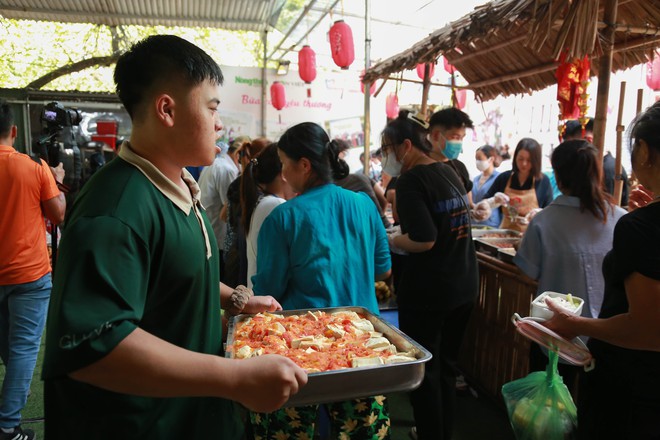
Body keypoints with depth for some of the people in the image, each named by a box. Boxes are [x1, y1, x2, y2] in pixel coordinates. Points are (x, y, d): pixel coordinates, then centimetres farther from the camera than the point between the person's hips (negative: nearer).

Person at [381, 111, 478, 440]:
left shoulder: (411, 179, -16)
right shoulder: (450, 173, 9)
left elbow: (423, 240, -24)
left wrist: (389, 239, -8)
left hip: (427, 291, -8)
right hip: (465, 287, 8)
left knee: (423, 371, 8)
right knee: (446, 366, 20)